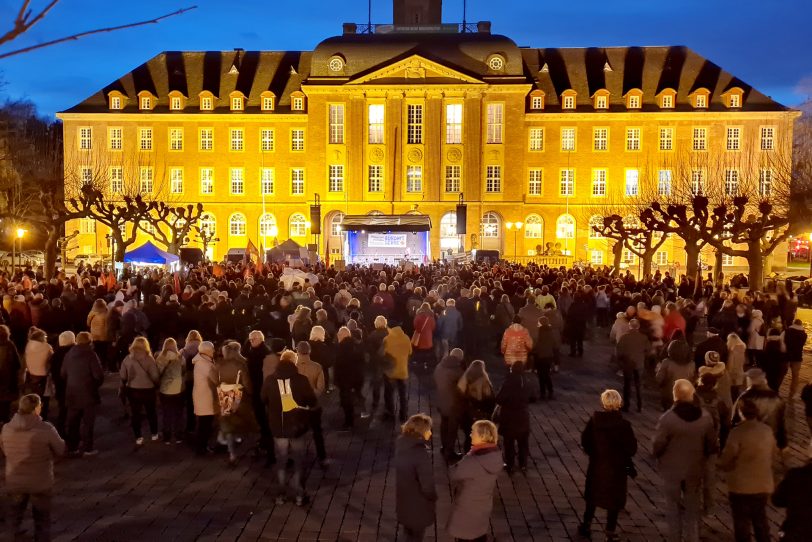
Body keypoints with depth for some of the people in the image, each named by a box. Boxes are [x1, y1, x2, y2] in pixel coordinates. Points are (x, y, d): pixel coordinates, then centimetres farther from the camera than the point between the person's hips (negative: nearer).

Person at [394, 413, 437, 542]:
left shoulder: (401, 444, -10)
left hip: (403, 499, 7)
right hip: (418, 503, -7)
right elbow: (427, 484, -26)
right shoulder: (422, 453, -33)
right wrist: (433, 497, -7)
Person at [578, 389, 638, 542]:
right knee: (613, 501, 13)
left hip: (596, 467, 3)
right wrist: (623, 456, 5)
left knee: (592, 497, 21)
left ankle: (586, 526, 34)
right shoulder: (623, 425, -20)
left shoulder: (594, 420, -12)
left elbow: (585, 441, -5)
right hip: (616, 468, -3)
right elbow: (632, 448, -16)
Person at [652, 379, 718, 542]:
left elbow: (656, 448, -17)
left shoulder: (667, 419, -24)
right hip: (694, 471, 3)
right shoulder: (705, 417, -12)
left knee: (674, 510, 15)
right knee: (692, 509, 20)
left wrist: (658, 453, 6)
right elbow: (712, 447, -2)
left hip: (671, 471, -3)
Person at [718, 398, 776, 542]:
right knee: (761, 520, 22)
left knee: (742, 523, 9)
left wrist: (722, 465, 6)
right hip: (763, 485, 6)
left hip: (742, 486, -6)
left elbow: (726, 459, -16)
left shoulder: (738, 432, -21)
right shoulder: (767, 430, -2)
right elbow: (772, 456, 10)